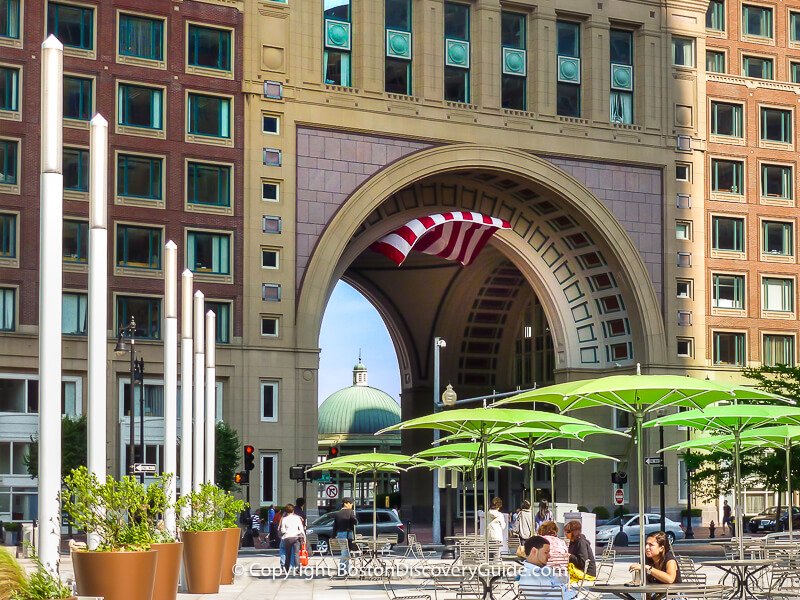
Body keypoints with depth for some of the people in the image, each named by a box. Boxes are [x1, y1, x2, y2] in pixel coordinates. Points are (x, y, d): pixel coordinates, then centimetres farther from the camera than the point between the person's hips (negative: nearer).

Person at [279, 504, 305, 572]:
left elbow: (282, 530, -2)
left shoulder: (284, 519, 1)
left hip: (287, 538, 0)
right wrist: (304, 536, 9)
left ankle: (286, 569, 15)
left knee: (288, 554, 10)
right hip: (296, 537, 0)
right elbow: (301, 528, 4)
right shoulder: (297, 518, 5)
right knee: (296, 553, -5)